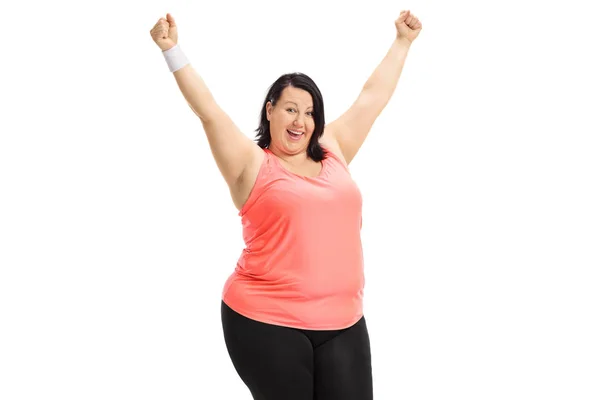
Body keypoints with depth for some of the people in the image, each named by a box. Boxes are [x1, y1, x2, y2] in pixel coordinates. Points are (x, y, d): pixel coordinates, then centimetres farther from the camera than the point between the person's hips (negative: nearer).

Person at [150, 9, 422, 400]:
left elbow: (373, 98, 21)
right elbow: (209, 111, -6)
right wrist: (172, 49, -8)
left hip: (342, 323, 5)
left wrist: (402, 42, 29)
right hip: (265, 323, -4)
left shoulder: (333, 153, 12)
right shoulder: (253, 164, 0)